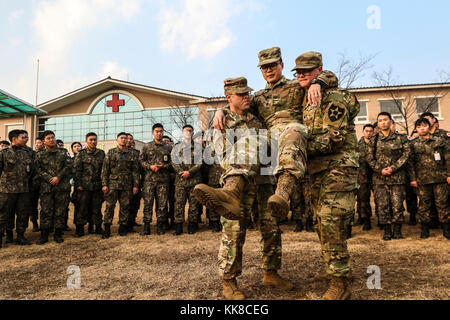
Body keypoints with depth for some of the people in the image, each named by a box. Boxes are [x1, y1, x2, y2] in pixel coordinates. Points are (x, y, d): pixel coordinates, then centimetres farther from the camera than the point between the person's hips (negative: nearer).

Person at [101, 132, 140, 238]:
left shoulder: (132, 154, 9)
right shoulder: (111, 152, 6)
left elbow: (135, 171, 8)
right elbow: (105, 169, 3)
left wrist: (136, 185, 1)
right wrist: (104, 184, -5)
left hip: (127, 185, 1)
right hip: (113, 183, -1)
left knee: (125, 207, 5)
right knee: (109, 206, -3)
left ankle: (122, 228, 16)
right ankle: (107, 229, 4)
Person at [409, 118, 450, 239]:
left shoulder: (440, 141, 7)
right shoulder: (413, 144, 6)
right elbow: (411, 162, 4)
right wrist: (413, 178, -2)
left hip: (440, 177, 0)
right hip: (423, 179, 0)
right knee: (424, 203, 4)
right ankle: (425, 228, 14)